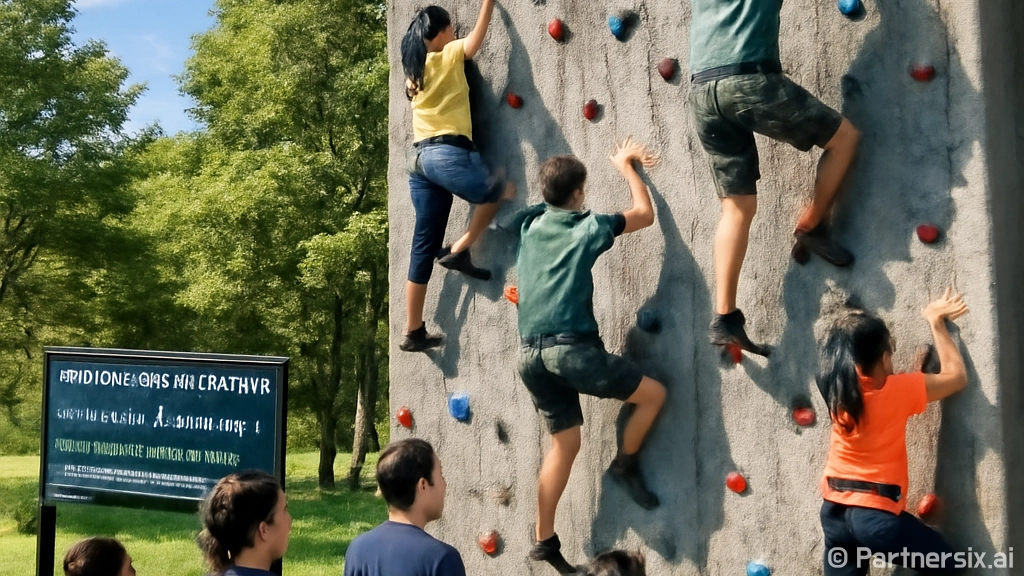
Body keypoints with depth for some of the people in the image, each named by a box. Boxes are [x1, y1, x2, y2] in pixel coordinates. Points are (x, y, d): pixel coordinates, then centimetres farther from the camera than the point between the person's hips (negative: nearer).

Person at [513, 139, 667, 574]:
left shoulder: (529, 224, 13)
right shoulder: (588, 228, 0)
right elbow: (645, 214, 11)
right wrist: (626, 166, 22)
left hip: (530, 353, 7)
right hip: (569, 348, -7)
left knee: (565, 442, 15)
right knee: (653, 393, 9)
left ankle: (545, 540, 14)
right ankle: (626, 465, 22)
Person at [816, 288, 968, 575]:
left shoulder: (836, 387, 0)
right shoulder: (897, 390, -12)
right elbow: (956, 376, 1)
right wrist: (936, 322, 10)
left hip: (834, 510, 5)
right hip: (876, 513, -5)